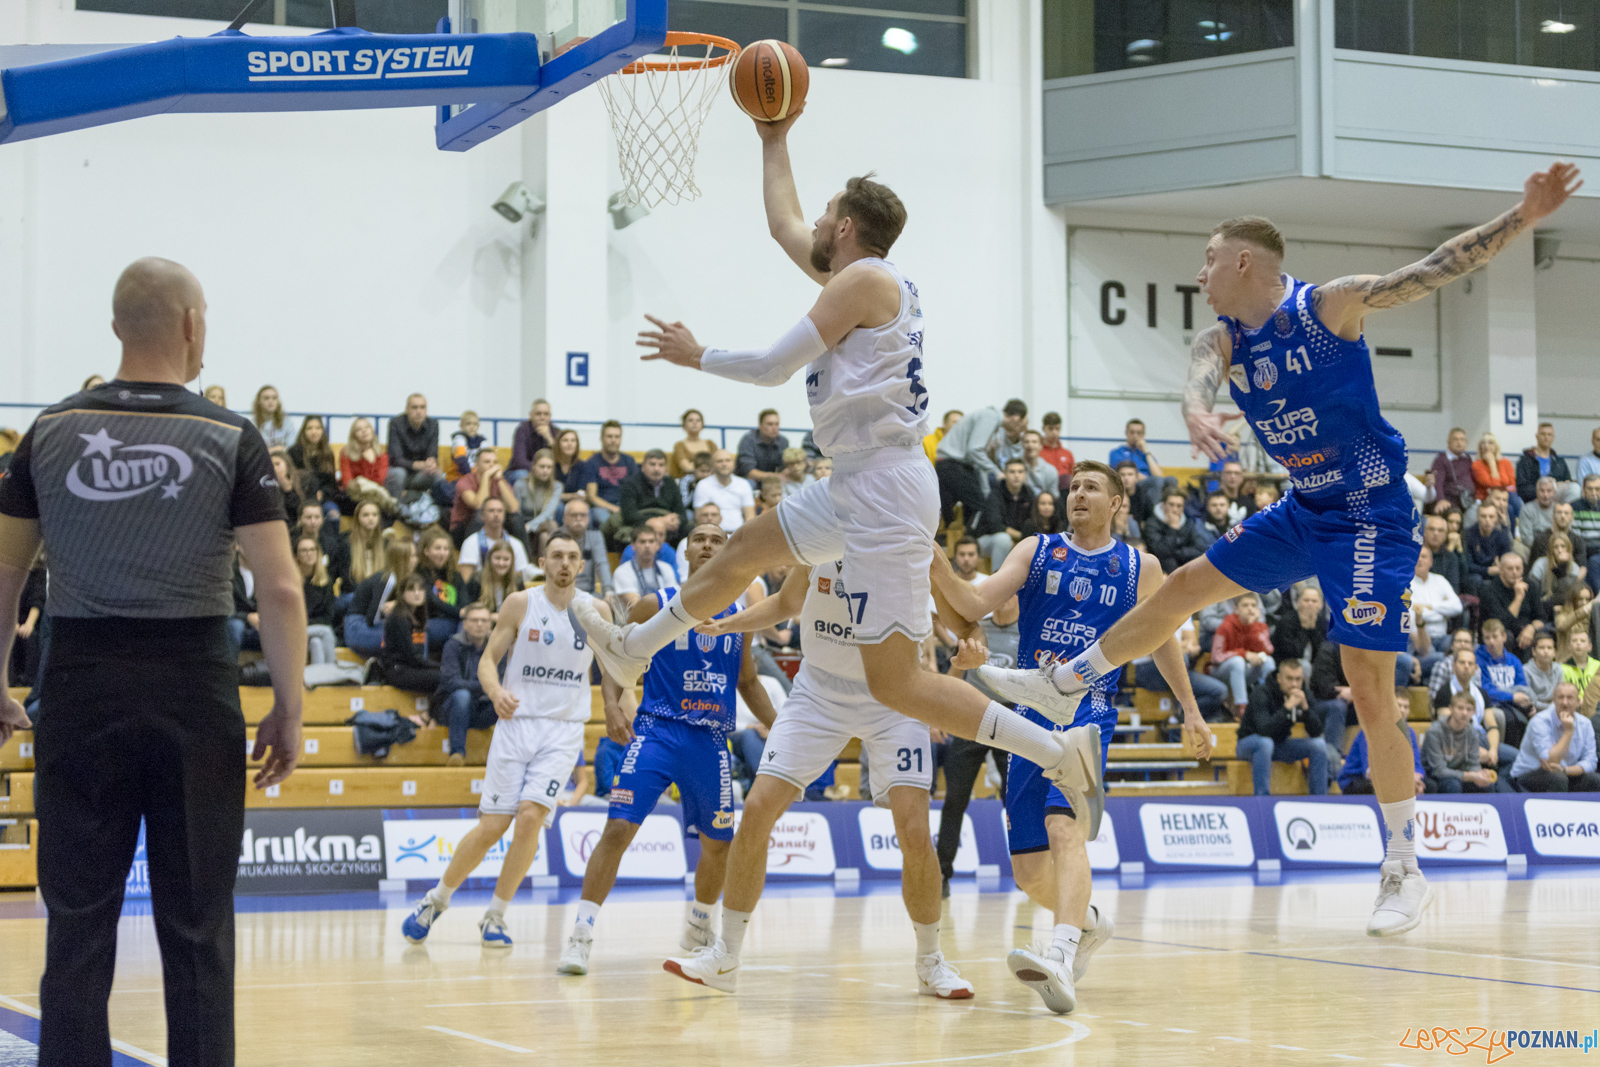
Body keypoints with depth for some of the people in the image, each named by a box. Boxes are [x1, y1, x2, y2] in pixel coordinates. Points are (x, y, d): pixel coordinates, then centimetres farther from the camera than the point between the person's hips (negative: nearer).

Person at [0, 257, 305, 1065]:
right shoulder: (230, 438, -4)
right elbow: (280, 589, -7)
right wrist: (288, 710, 0)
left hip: (79, 688, 2)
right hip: (194, 692, -2)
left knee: (78, 922, 7)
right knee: (196, 928, 6)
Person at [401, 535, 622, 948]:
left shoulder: (596, 611, 2)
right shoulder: (520, 604, -2)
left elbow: (609, 669, 13)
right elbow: (488, 659, 0)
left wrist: (614, 709, -1)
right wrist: (496, 692, -20)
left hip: (564, 730, 1)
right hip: (516, 723, -1)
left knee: (530, 816, -17)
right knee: (492, 826, -4)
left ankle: (495, 915, -1)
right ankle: (436, 899, 20)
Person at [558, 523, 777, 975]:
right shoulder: (655, 605, 0)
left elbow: (748, 681, 22)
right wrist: (613, 708, -14)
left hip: (712, 739, 4)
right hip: (657, 730, -4)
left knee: (718, 843, 11)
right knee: (619, 827, -17)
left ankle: (700, 926, 37)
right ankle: (581, 935, -16)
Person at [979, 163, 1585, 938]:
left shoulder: (1332, 305, -14)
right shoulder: (1224, 340, 2)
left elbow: (1438, 268, -20)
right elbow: (1199, 374, -20)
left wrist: (1521, 218, -33)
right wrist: (1195, 408, -45)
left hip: (1370, 520, -7)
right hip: (1302, 511, 7)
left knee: (1371, 701, -9)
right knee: (1185, 587, 16)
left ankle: (1404, 872, 2)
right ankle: (1065, 685, 36)